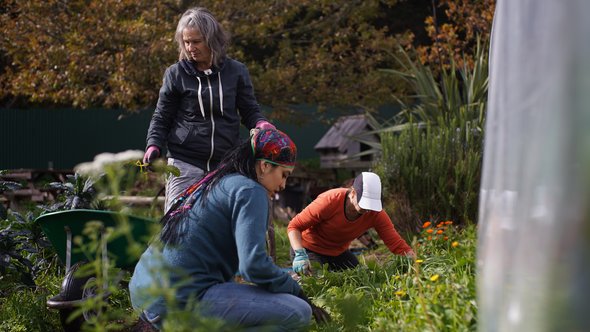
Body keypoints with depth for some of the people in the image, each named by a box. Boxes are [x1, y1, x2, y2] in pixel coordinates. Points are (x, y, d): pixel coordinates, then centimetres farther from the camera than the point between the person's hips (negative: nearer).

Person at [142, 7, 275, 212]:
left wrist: (261, 124, -12)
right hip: (185, 163, -1)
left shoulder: (236, 72, 5)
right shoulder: (176, 74, 3)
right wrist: (154, 145, -9)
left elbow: (250, 111, 10)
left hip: (226, 164, 1)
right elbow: (162, 118, 8)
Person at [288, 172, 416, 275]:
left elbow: (398, 245, -21)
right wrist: (300, 255, -42)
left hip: (338, 252, 5)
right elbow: (294, 226, -27)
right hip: (309, 249, -5)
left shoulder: (376, 214, -21)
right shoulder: (330, 200, -33)